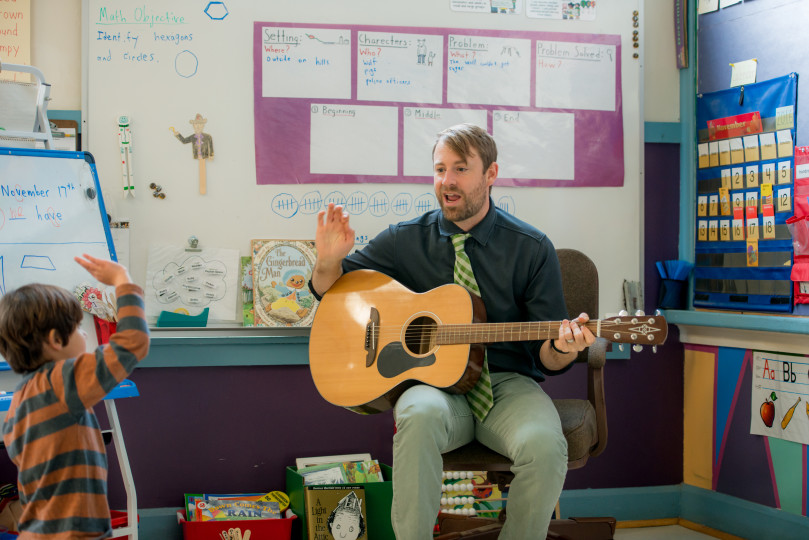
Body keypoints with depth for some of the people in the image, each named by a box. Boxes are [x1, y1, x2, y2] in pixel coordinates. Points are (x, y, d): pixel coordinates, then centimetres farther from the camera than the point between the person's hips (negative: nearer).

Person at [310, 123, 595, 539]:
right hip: (432, 382, 0)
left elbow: (545, 357, 4)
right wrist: (329, 260, -7)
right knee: (421, 415, -37)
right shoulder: (405, 240, 7)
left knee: (544, 444, -32)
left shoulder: (532, 249, 4)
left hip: (507, 383, 0)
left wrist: (564, 348, -20)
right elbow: (329, 290, 16)